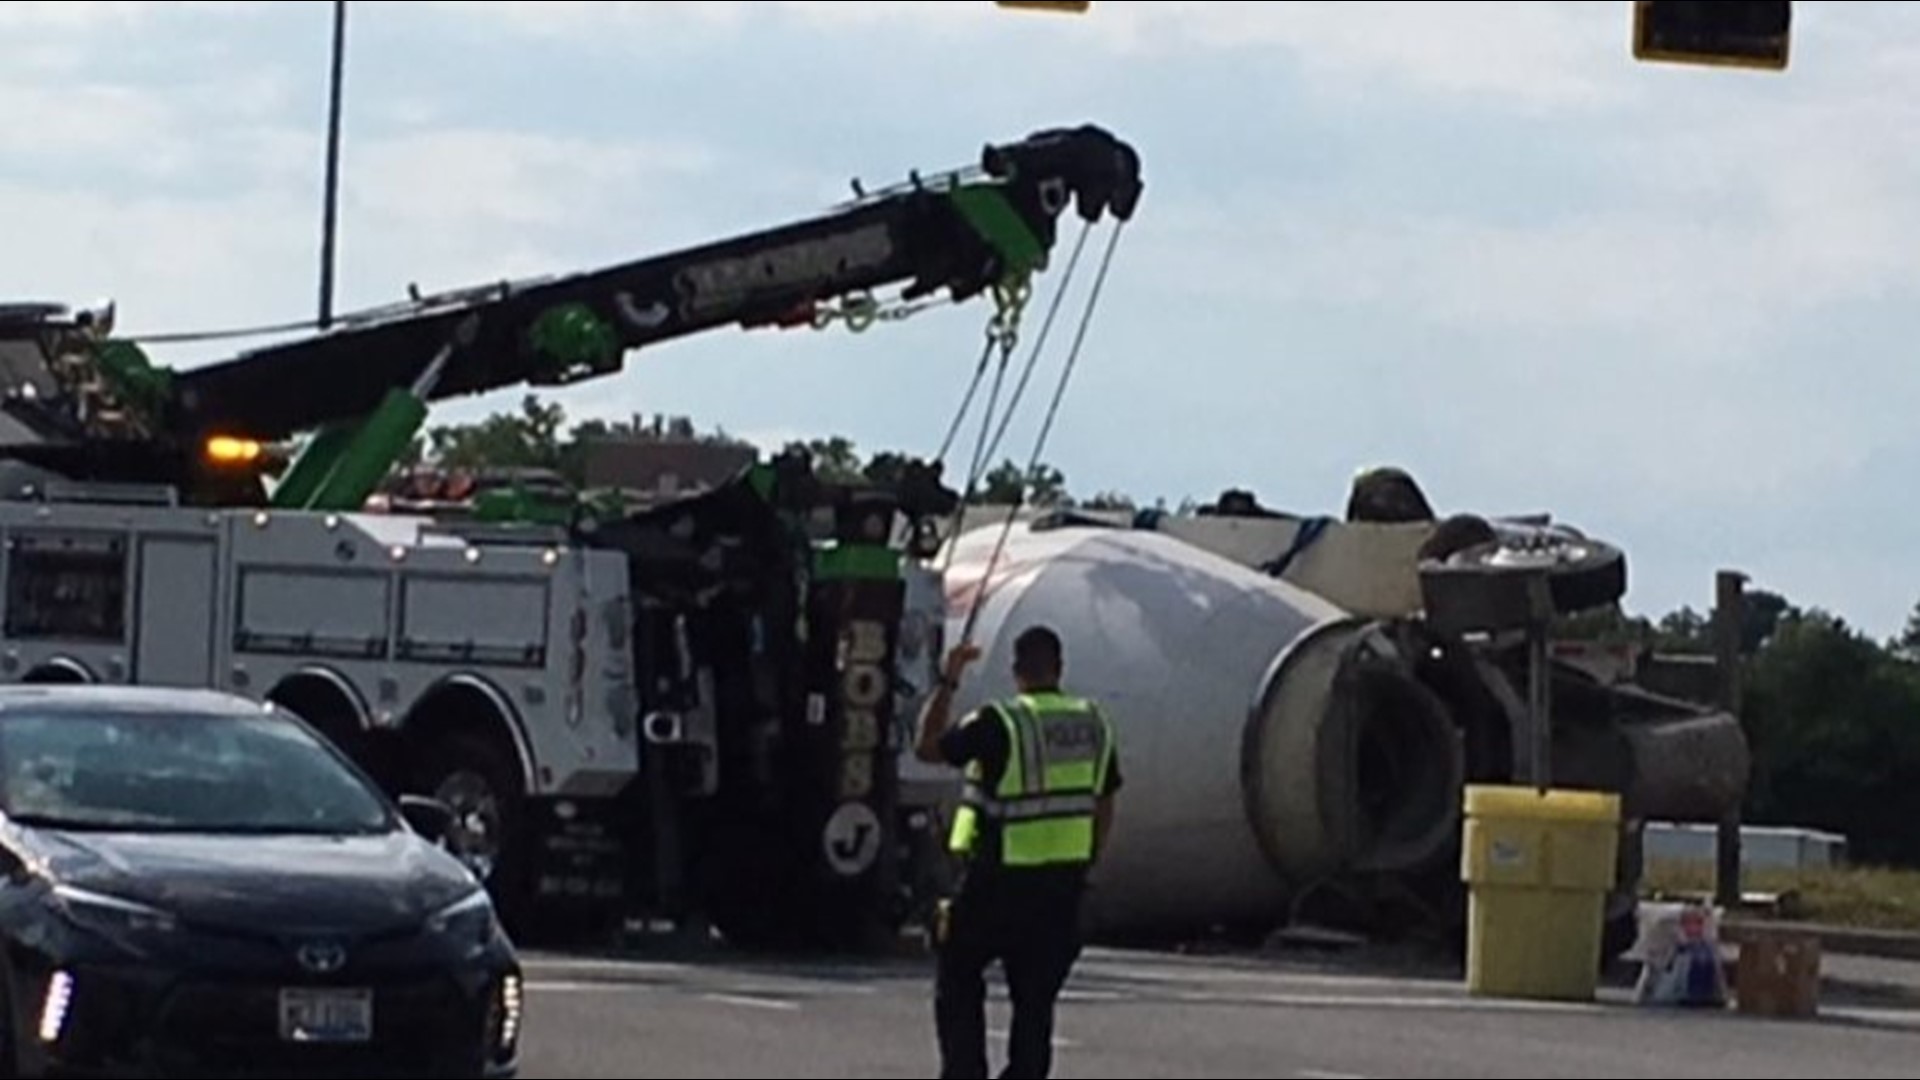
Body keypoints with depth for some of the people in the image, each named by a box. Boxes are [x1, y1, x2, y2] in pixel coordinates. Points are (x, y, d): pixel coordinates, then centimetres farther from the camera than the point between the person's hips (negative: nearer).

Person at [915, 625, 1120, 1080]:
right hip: (1062, 884, 4)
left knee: (959, 980, 11)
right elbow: (1104, 806, 10)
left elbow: (929, 748, -6)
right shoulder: (1093, 726, 5)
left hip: (998, 879, -4)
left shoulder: (999, 723, -12)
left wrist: (948, 684, 2)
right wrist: (1086, 867, 19)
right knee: (1036, 994, 11)